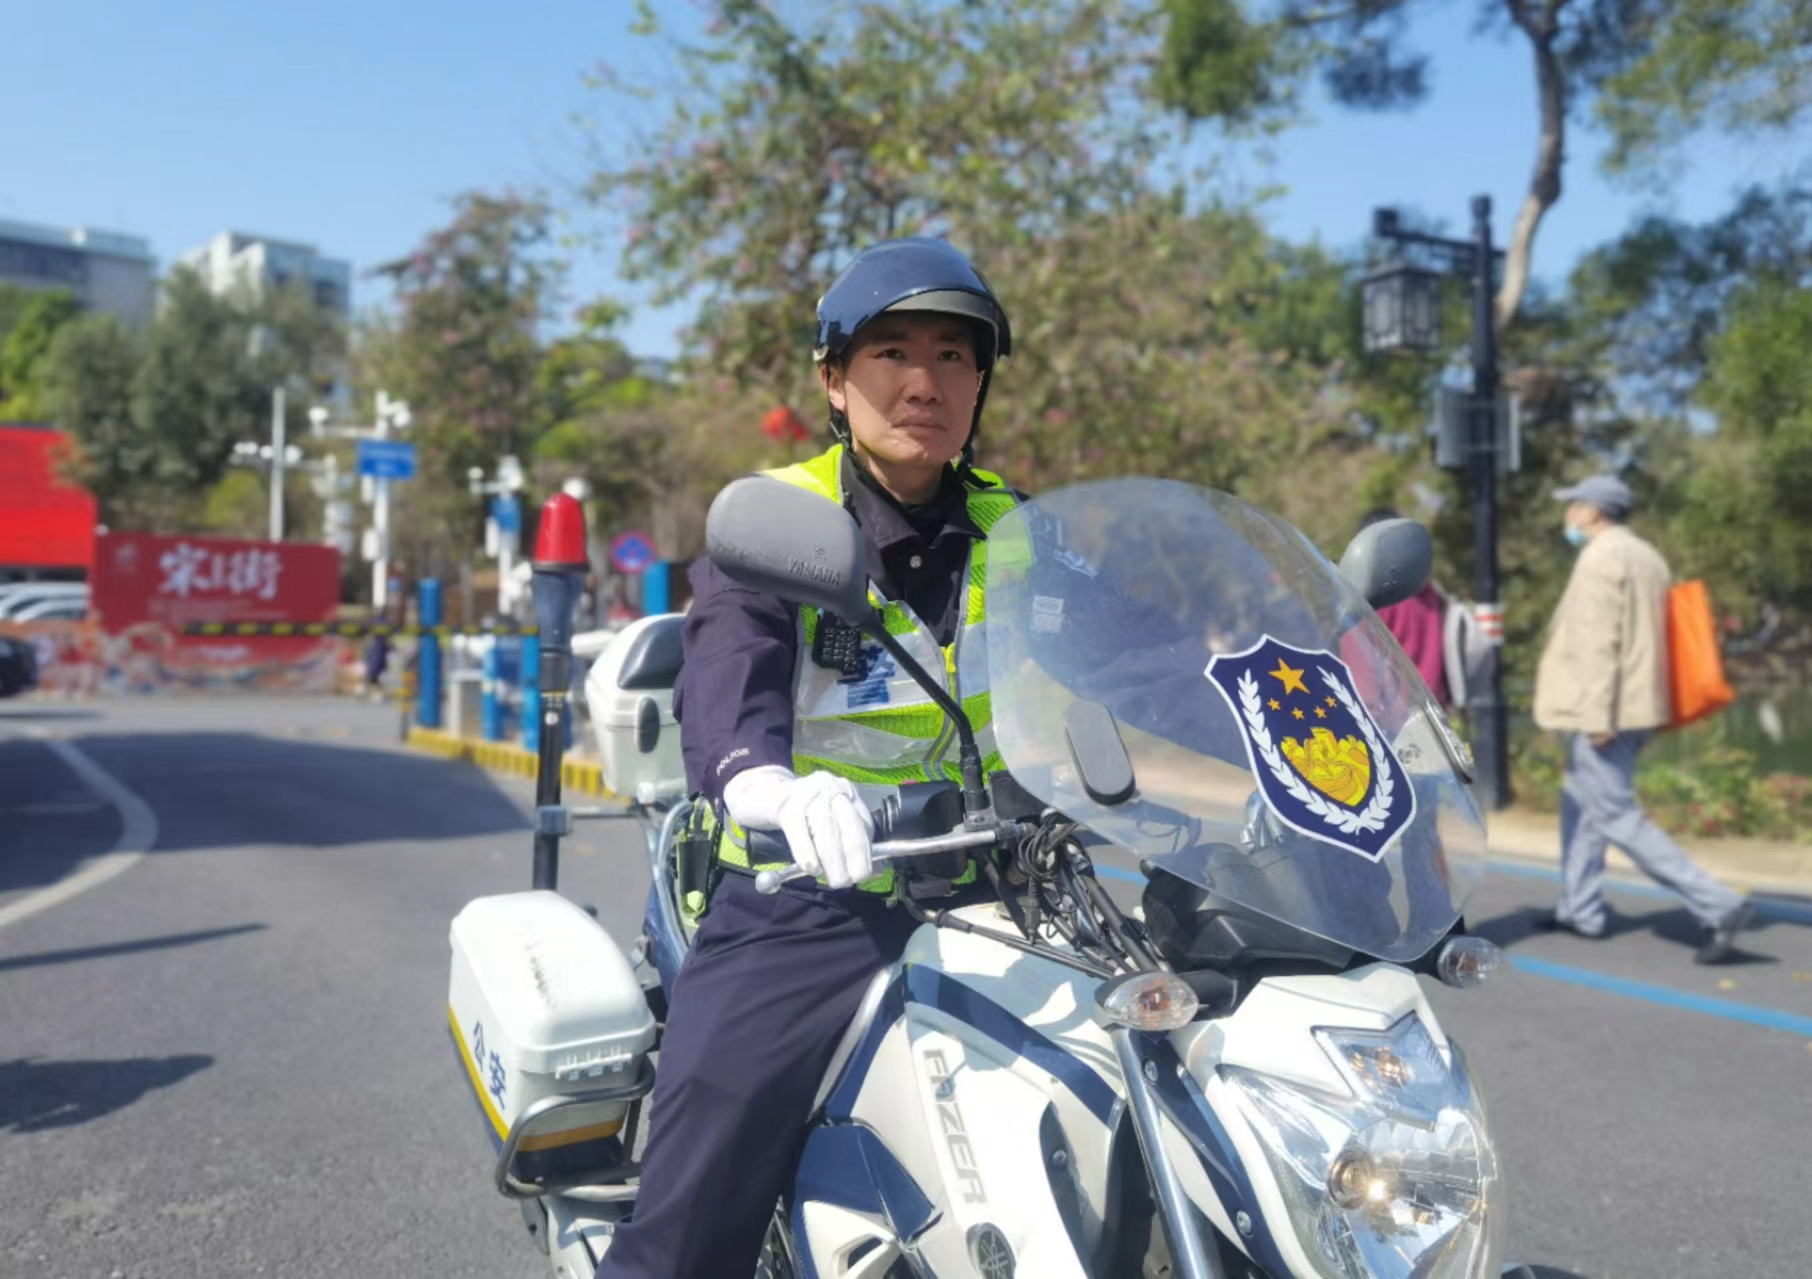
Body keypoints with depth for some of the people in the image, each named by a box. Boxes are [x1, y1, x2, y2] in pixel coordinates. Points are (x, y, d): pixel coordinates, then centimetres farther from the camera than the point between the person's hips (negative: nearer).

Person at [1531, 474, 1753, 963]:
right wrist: (1649, 707, 21)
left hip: (1606, 711, -10)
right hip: (1637, 706, 10)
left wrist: (1597, 714, -22)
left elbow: (1597, 641, -21)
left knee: (1617, 816, -7)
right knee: (1581, 801, 19)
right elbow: (1645, 635, 17)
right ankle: (1580, 910, 25)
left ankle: (1717, 905, -9)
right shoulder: (1648, 556, 14)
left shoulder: (1600, 558, -15)